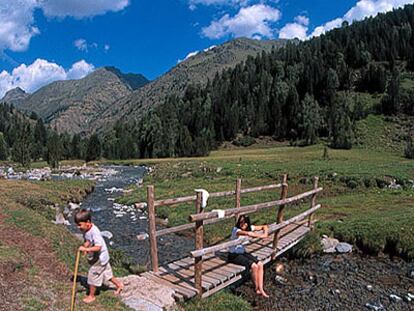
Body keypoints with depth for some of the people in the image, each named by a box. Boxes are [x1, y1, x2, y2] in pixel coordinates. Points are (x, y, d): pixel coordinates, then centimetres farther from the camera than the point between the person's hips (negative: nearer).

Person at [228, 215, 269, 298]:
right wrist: (261, 236, -31)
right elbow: (248, 233, -46)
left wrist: (265, 234, -16)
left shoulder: (249, 228, -3)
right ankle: (256, 288, 1)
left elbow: (264, 227, 6)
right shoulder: (236, 230, -25)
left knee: (260, 264, -13)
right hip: (234, 255, -7)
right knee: (254, 266, -22)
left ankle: (261, 289, -7)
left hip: (243, 253, 7)